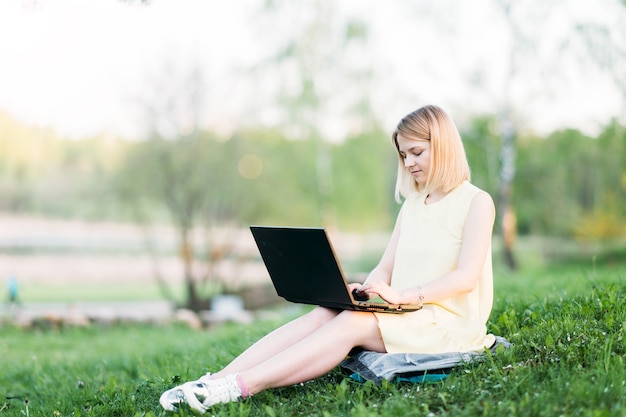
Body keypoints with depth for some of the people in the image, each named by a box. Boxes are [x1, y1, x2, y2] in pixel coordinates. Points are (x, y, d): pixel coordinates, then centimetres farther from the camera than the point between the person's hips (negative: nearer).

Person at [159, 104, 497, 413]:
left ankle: (240, 387, -44)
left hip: (447, 321, -6)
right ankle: (217, 380, -34)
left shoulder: (476, 202, -4)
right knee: (324, 314, -21)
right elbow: (386, 268, 13)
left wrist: (400, 295, -27)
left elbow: (466, 277, -16)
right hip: (402, 313, 6)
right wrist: (367, 290, -11)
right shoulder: (411, 204, 19)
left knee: (351, 325, -31)